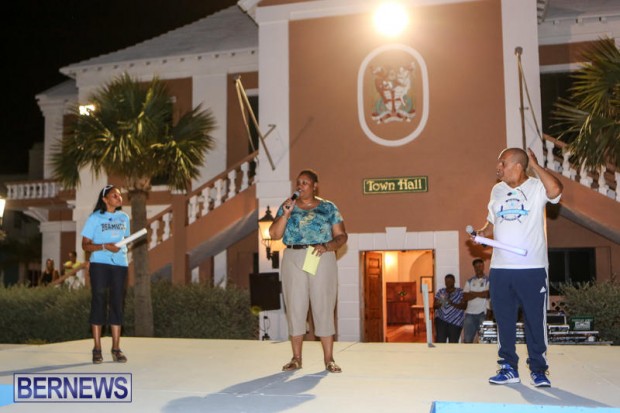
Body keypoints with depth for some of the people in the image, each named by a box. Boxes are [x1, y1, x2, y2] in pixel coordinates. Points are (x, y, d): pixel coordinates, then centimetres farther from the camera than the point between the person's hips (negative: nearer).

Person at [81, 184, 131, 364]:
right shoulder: (94, 218, 1)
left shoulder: (124, 218, 14)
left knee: (117, 304, 3)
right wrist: (104, 246, -17)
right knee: (99, 303, -3)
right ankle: (97, 349, 1)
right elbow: (85, 245, -2)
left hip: (119, 265, 4)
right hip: (99, 264, -4)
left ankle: (116, 348, 7)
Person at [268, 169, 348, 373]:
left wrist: (326, 246, -14)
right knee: (295, 308, 3)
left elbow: (342, 236, 4)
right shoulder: (287, 207, 10)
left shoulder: (328, 208, 6)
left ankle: (329, 359, 4)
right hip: (293, 259, 2)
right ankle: (296, 358, 11)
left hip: (322, 259, -2)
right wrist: (286, 213, -12)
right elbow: (274, 234, 1)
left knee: (324, 307, -2)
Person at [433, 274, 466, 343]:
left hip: (455, 321, -1)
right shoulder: (441, 292, 10)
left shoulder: (460, 292, 2)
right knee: (440, 341, -13)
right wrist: (439, 304, -16)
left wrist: (453, 304, -23)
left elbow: (464, 306, -8)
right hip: (441, 319, 1)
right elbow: (434, 306, 7)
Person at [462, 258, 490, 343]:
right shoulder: (469, 281, 15)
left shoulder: (488, 280, 5)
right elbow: (465, 297, 3)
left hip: (483, 313, -3)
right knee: (467, 339, -1)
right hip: (470, 313, 3)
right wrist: (480, 294, -5)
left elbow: (488, 294, -12)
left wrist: (473, 293, -3)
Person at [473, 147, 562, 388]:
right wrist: (482, 232, 0)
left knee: (536, 320, 3)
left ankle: (538, 370, 16)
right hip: (500, 269, 5)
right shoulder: (497, 190, 13)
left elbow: (556, 190, -26)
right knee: (504, 320, 8)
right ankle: (508, 368, 19)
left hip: (532, 269, -5)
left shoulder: (537, 187, -3)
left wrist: (535, 165, -15)